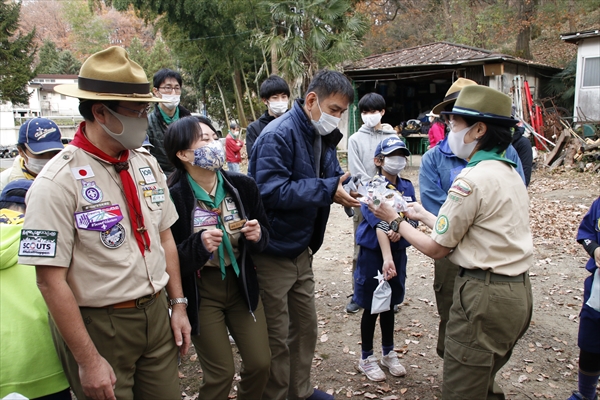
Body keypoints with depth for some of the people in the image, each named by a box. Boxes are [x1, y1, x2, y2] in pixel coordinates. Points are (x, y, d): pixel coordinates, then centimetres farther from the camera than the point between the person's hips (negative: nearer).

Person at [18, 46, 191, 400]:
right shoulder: (59, 182, -17)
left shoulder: (147, 165, 3)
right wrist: (89, 361, -15)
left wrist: (178, 305, 8)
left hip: (156, 314, 6)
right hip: (99, 326, -5)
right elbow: (51, 280, -17)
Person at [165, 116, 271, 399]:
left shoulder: (243, 185, -7)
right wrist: (199, 245, -29)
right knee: (220, 374, 4)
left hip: (242, 284, 4)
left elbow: (265, 236, 4)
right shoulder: (173, 198, -18)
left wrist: (258, 235, -18)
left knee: (260, 363, 8)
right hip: (200, 292, -4)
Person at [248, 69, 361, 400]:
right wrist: (328, 191, -28)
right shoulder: (279, 135, -21)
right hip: (272, 253, -9)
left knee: (306, 326, 20)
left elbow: (333, 175, 12)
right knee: (276, 337, 6)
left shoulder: (324, 137, 7)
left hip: (301, 249, 9)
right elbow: (272, 190, -29)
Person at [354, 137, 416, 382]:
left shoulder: (407, 187, 3)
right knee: (371, 307, 7)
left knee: (390, 304, 19)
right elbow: (379, 223, -28)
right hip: (373, 253, -5)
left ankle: (388, 353, 36)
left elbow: (413, 218, 0)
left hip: (398, 252, 5)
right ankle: (366, 358, 24)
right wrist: (386, 257, -38)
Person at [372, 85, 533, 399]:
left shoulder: (472, 179, -18)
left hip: (484, 296, -9)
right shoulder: (510, 172, 10)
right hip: (518, 292, 9)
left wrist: (396, 220, 3)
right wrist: (423, 215, 22)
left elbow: (436, 248, -11)